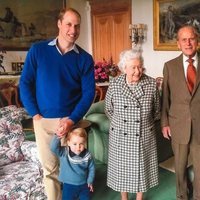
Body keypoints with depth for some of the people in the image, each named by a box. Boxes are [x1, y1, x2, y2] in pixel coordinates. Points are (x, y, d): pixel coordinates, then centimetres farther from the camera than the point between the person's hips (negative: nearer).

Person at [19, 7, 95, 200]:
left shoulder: (85, 58, 0)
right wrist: (35, 115, -7)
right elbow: (25, 83, 1)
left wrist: (71, 120, -14)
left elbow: (89, 93, -3)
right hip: (43, 120, 0)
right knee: (49, 168, 10)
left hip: (71, 120, 0)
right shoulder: (37, 50, -1)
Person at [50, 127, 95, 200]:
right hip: (69, 185, -1)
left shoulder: (87, 155, -14)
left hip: (83, 184, 2)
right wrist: (58, 136, -46)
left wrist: (90, 181, 2)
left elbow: (91, 168, 0)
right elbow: (53, 148, -34)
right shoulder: (63, 153, -19)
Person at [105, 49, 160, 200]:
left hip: (144, 135, 0)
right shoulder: (114, 84, -9)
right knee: (122, 166, 14)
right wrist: (119, 123, 10)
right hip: (120, 136, 0)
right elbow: (109, 110, 4)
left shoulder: (152, 84, -10)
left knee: (142, 166, 14)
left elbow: (157, 110, 4)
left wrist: (146, 123, 11)